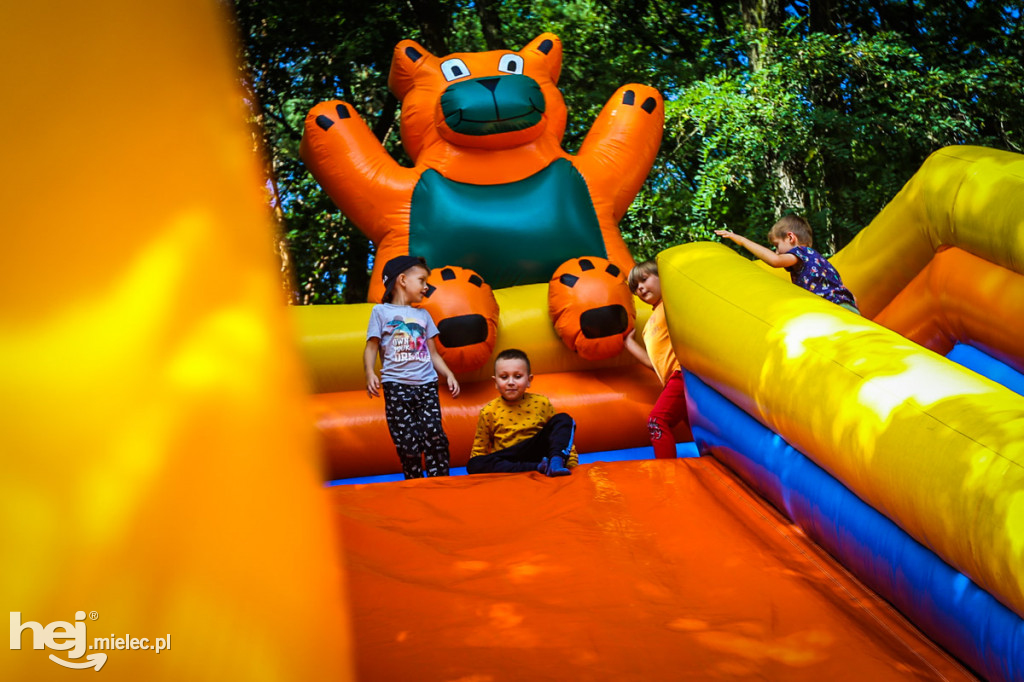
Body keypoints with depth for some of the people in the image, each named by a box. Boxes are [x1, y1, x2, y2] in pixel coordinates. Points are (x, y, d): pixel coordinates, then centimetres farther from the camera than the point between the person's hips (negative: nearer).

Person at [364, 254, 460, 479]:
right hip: (396, 386, -3)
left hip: (426, 385, 3)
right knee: (407, 443, -6)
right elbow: (371, 347, 2)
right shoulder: (381, 311, 9)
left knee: (435, 435, -11)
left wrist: (449, 375, 6)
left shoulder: (423, 315, 22)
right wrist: (370, 373, -16)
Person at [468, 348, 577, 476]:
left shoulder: (541, 403, 5)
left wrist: (572, 464, 5)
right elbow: (479, 450, 9)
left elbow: (561, 434, 12)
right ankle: (538, 467, -34)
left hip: (537, 454, 1)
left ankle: (556, 461, -35)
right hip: (507, 462, -1)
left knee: (564, 420, -8)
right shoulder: (488, 412, 2)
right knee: (474, 465, -29)